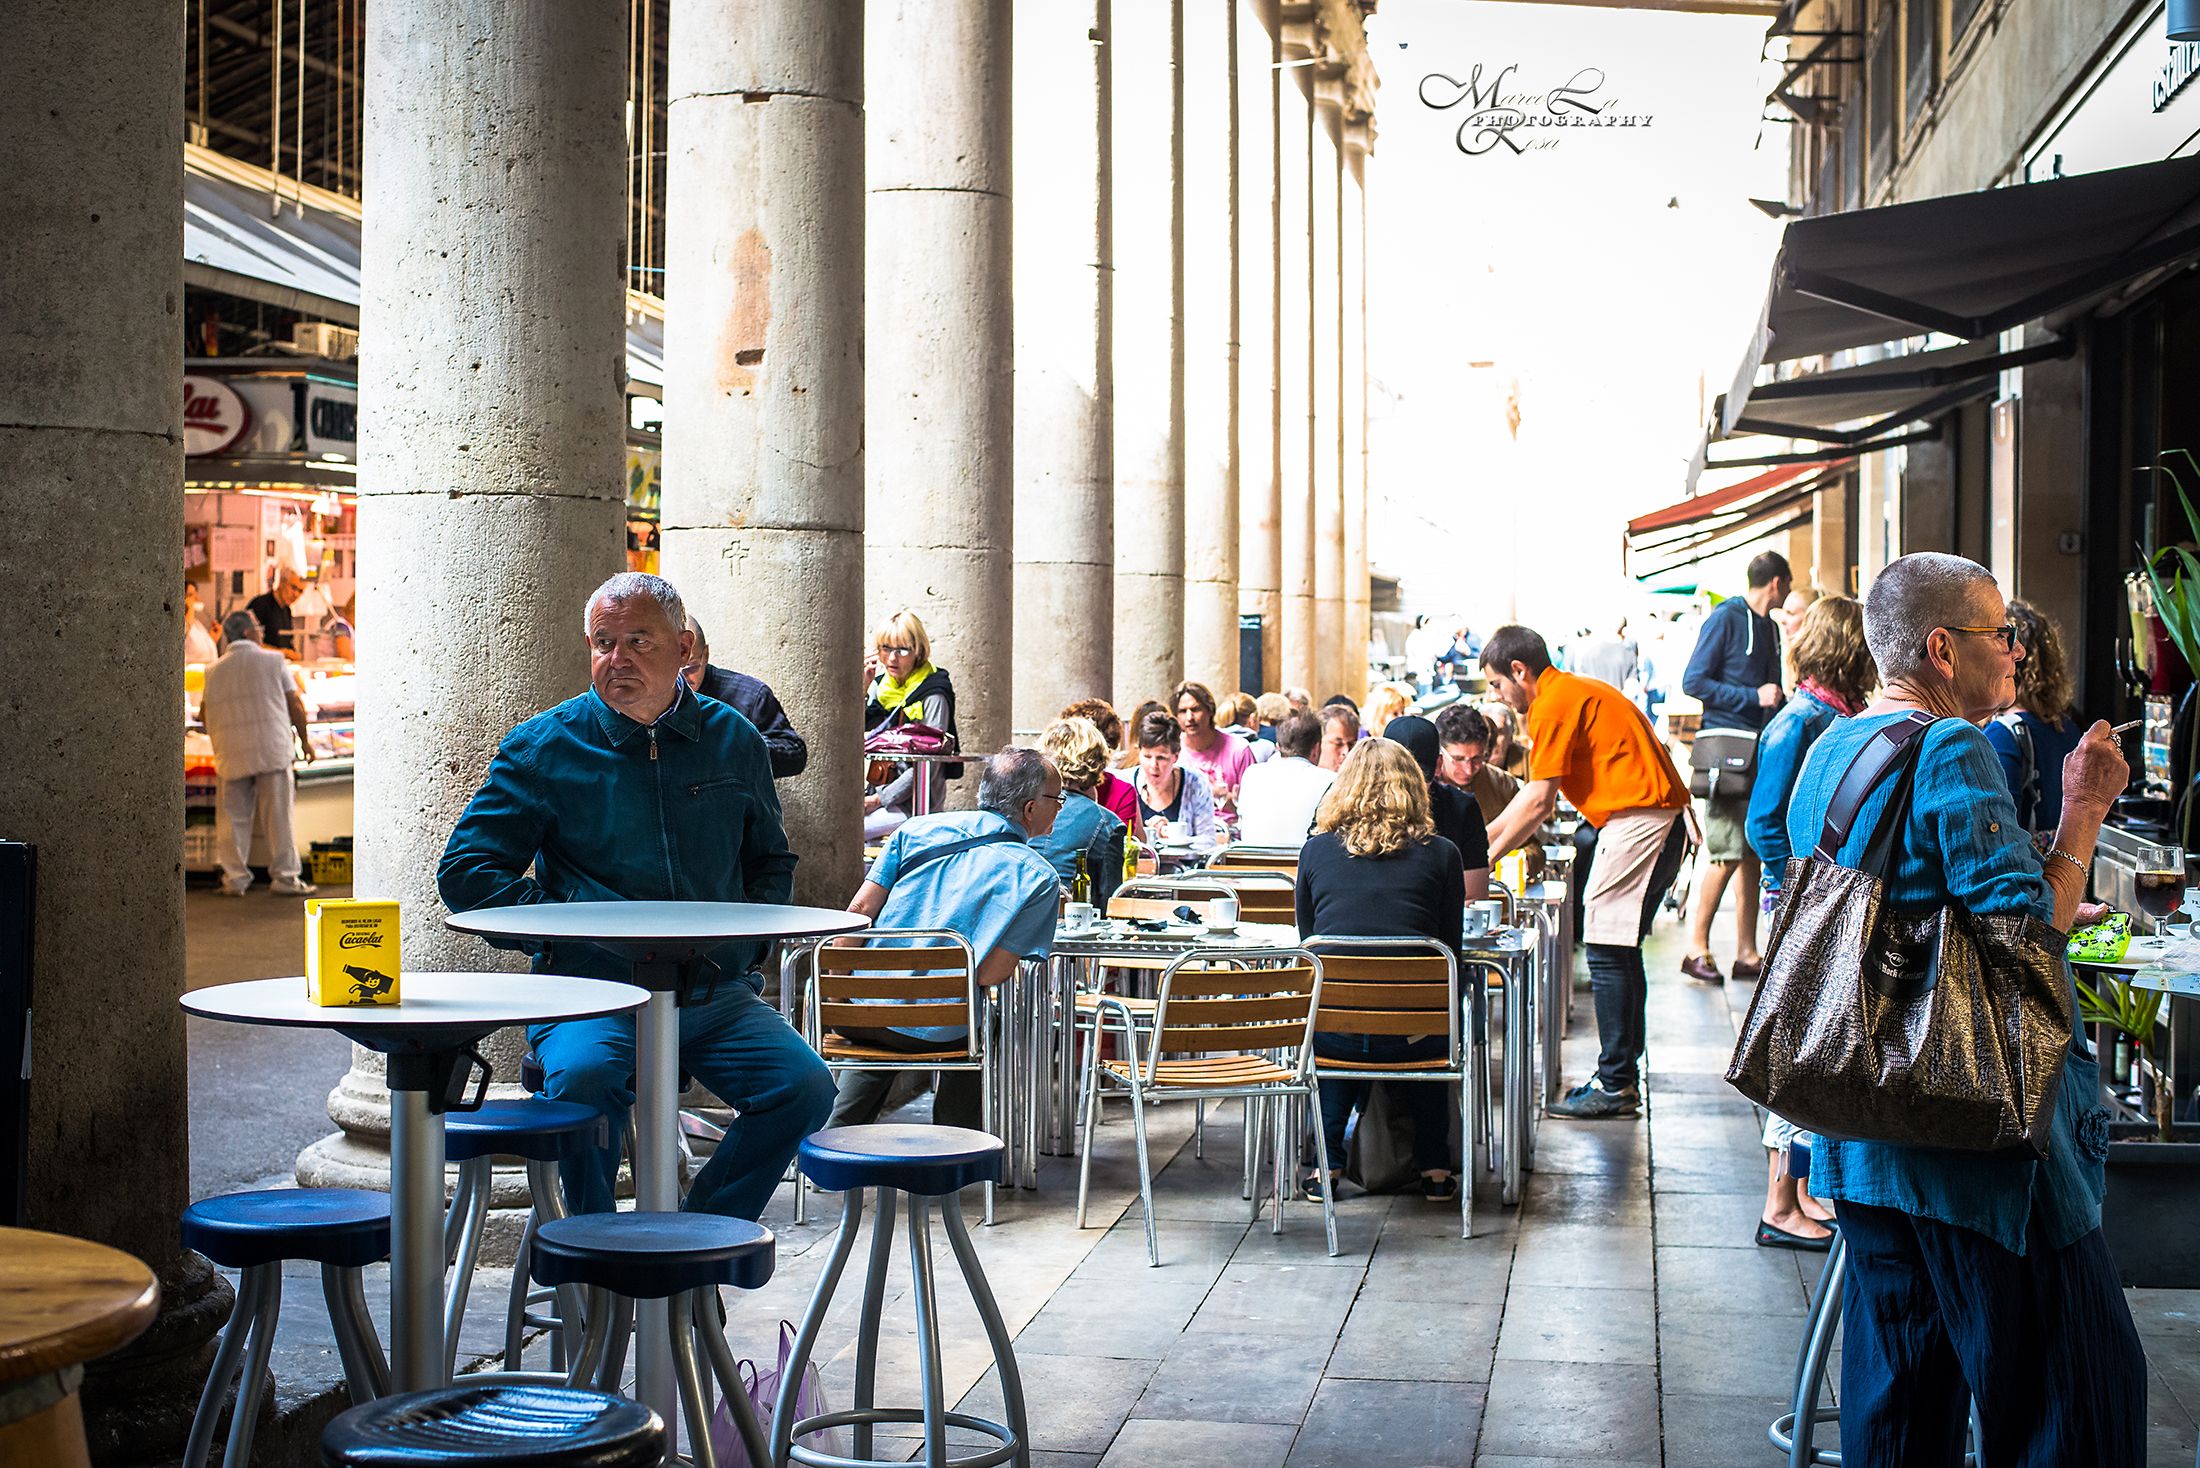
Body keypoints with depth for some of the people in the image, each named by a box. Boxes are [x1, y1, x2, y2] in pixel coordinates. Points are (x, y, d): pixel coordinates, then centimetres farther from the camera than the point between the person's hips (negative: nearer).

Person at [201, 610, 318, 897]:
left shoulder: (214, 670, 9)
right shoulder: (273, 660, 0)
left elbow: (203, 712, 16)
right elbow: (296, 705, 0)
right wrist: (304, 739, 12)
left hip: (232, 753, 3)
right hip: (273, 749, -3)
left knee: (236, 816, 8)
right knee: (279, 814, 1)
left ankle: (235, 878, 8)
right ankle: (285, 876, 1)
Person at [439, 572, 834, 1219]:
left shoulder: (734, 741, 13)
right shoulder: (543, 747, 4)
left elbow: (772, 862, 26)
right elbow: (465, 872, 2)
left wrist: (741, 941, 7)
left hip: (716, 993, 3)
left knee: (806, 1086, -21)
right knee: (584, 1077, -35)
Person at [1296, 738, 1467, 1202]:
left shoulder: (1316, 850, 5)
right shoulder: (1440, 854, 2)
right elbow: (1450, 953, 7)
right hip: (1410, 1039, -1)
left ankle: (1327, 1167, 27)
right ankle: (1434, 1171, 31)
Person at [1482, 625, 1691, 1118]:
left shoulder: (1554, 703, -11)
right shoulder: (1576, 691, 21)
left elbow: (1538, 802, -12)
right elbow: (1537, 796, 26)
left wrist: (1489, 856, -3)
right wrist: (1482, 837, 26)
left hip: (1638, 823, -10)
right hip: (1661, 819, 10)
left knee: (1607, 951, -8)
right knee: (1619, 951, 13)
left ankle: (1614, 1087, -5)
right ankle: (1623, 1077, 17)